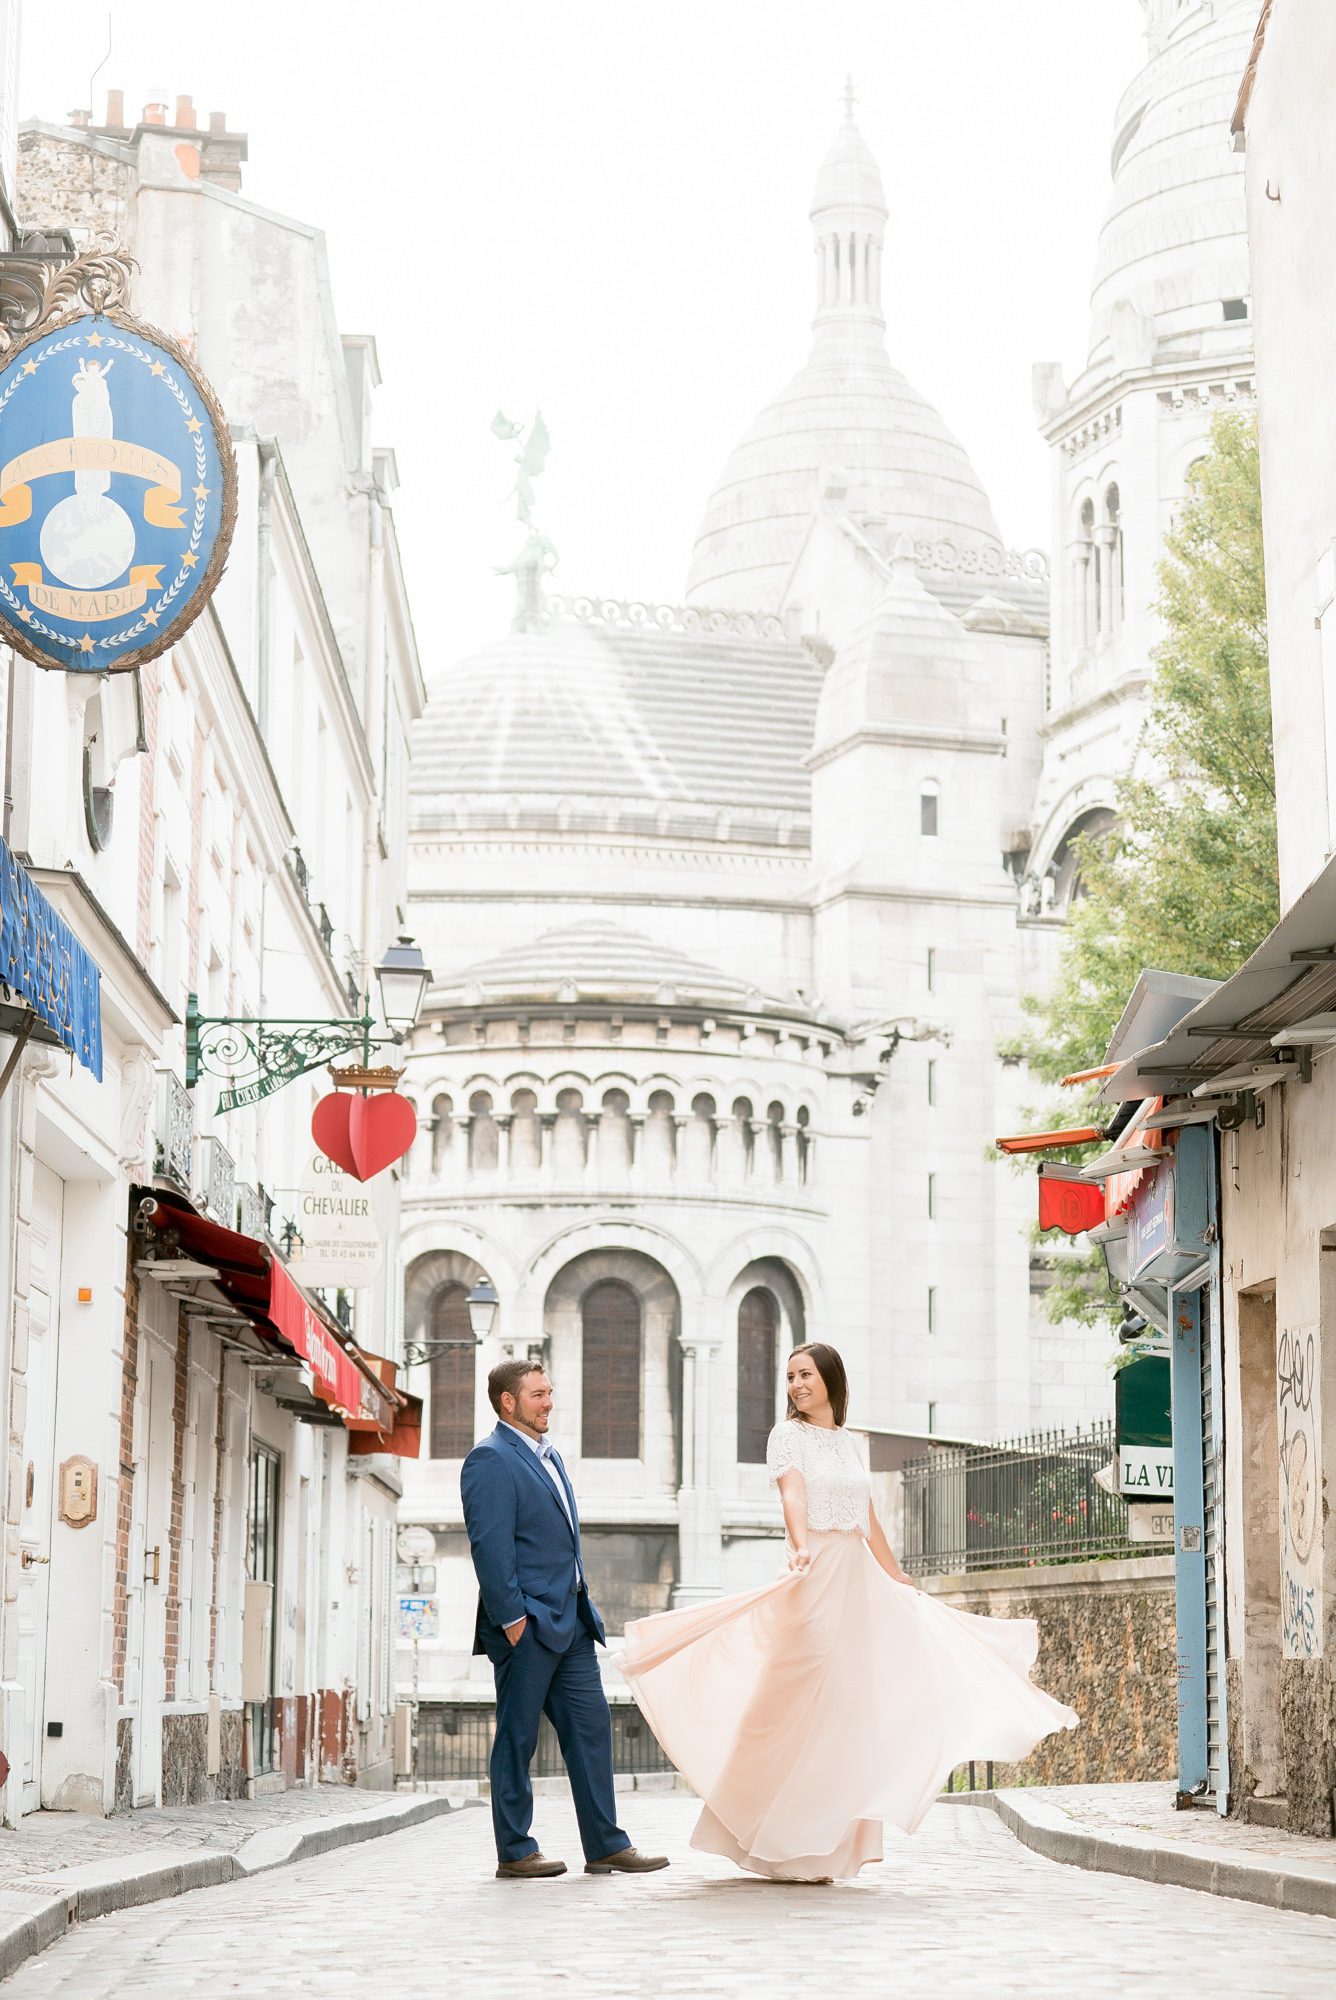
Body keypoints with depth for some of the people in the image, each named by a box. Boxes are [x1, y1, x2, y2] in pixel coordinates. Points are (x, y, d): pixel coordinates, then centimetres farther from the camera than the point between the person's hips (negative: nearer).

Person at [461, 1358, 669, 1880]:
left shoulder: (547, 1456, 18)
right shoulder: (490, 1460, -11)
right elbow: (490, 1544, -17)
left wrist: (581, 1601, 18)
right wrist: (512, 1617, -20)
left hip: (570, 1620, 9)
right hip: (526, 1624, -9)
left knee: (591, 1726, 6)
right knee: (517, 1738, 0)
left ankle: (606, 1846, 9)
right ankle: (514, 1852, 7)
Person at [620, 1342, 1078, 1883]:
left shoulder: (848, 1443, 17)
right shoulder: (788, 1434, -1)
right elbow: (793, 1496, -19)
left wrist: (900, 1581, 28)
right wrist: (800, 1548, -36)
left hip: (859, 1575, 7)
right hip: (815, 1573, -7)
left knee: (848, 1703, 4)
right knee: (806, 1702, -9)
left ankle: (821, 1846, 10)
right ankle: (789, 1850, -4)